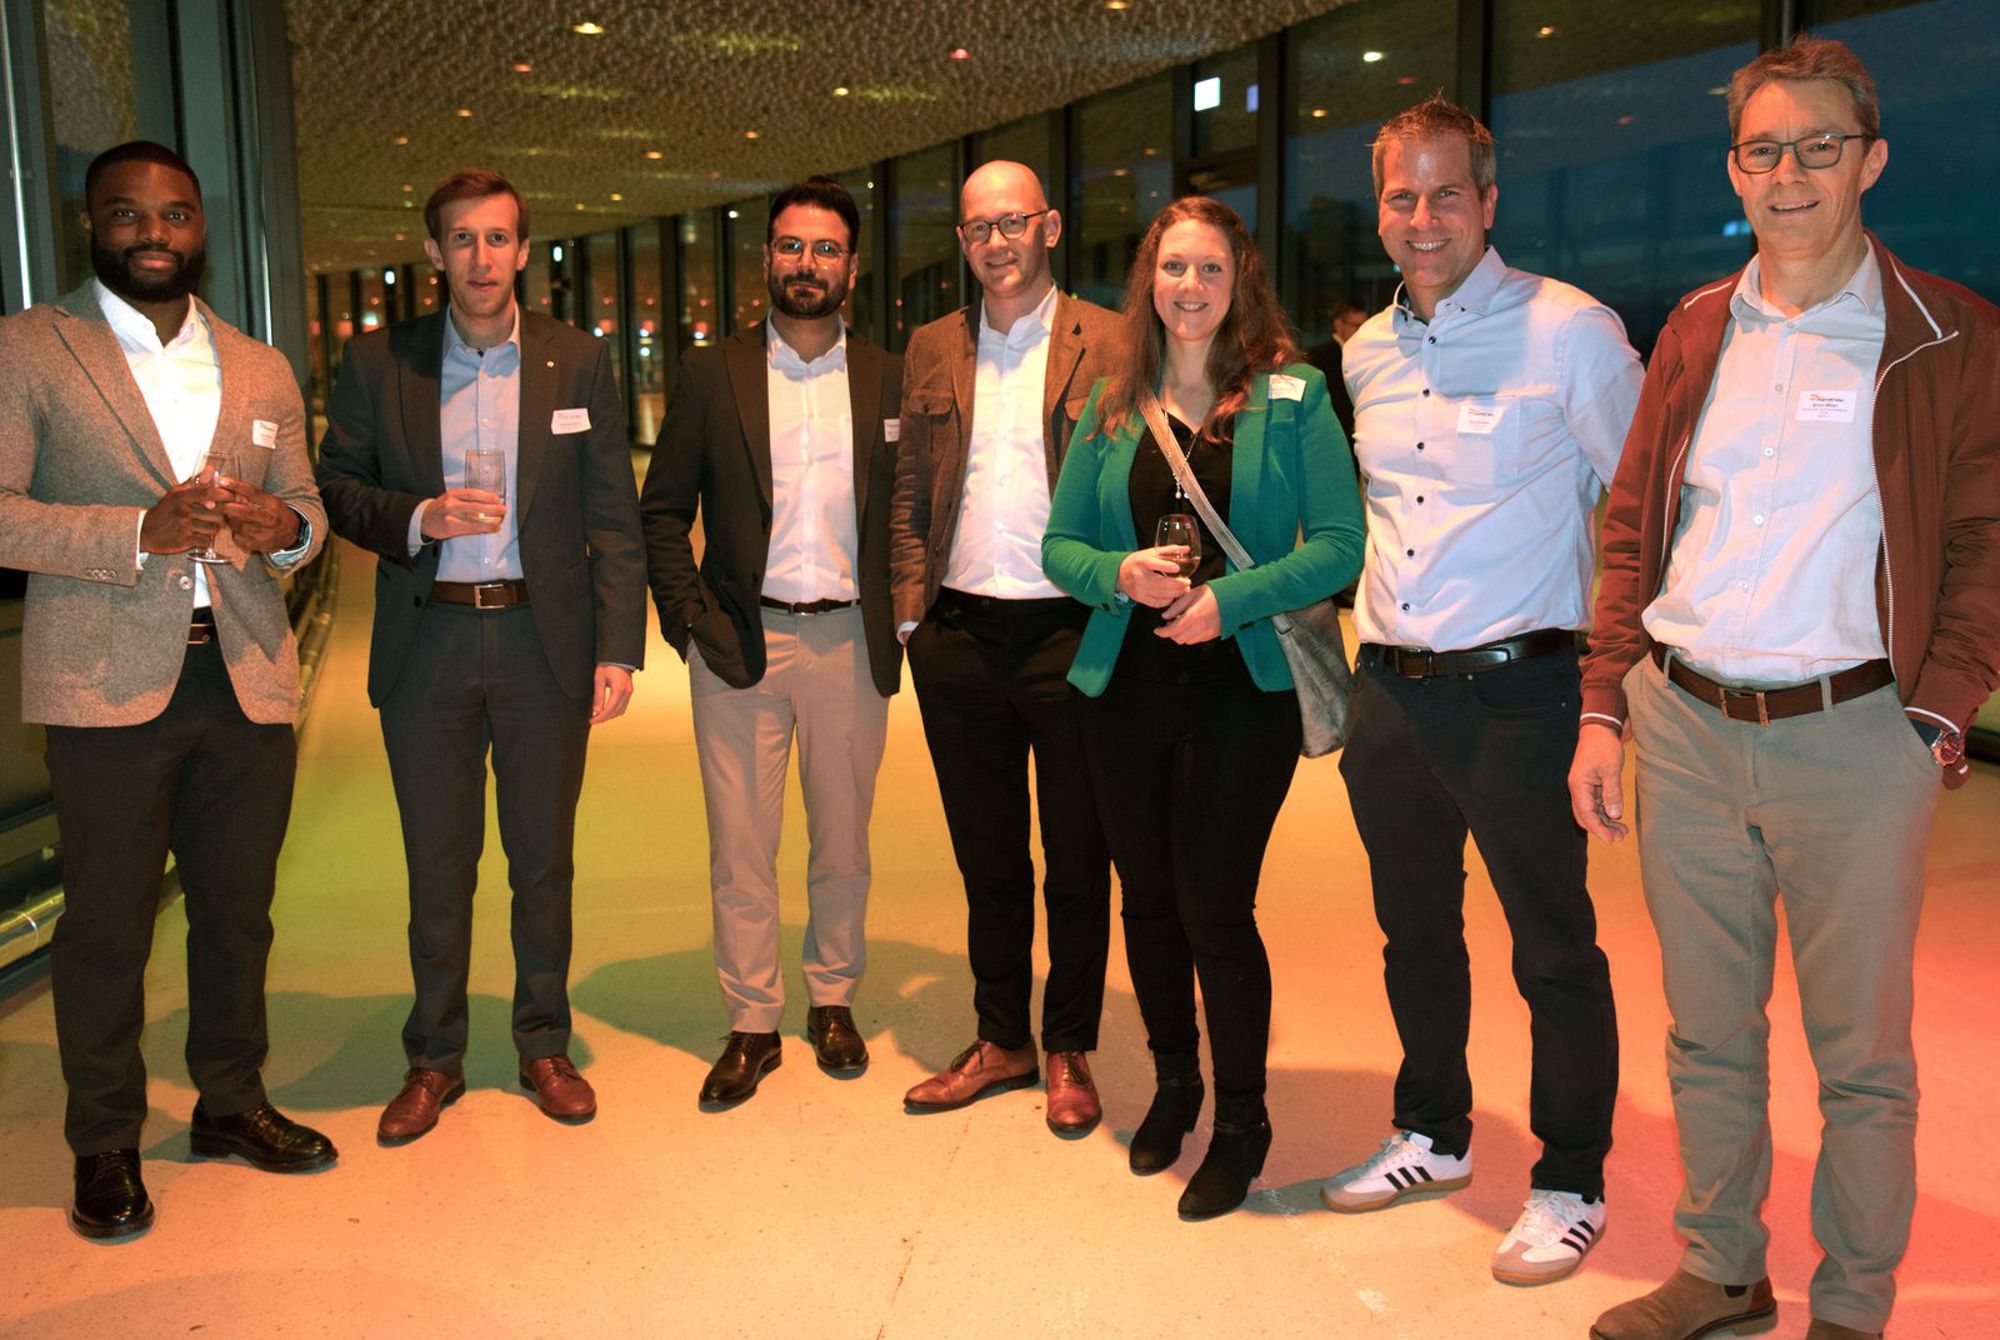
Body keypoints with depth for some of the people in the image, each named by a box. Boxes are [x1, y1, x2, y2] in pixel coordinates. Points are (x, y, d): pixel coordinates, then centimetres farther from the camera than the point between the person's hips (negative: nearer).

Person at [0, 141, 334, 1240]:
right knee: (107, 924, 5)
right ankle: (105, 1145, 20)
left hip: (248, 682, 4)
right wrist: (142, 531, -21)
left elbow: (306, 516, 17)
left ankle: (232, 1103, 30)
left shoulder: (262, 369, 15)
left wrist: (285, 527, -8)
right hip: (109, 685, -4)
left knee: (237, 911, 13)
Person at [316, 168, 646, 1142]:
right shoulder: (378, 362, 4)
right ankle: (433, 1059, 24)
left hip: (545, 641, 0)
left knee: (543, 860, 9)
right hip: (427, 647, 0)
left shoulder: (579, 362, 3)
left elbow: (612, 517, 1)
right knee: (437, 866, 8)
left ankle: (544, 1045, 25)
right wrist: (417, 518, -13)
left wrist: (618, 648, -6)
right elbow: (336, 487, 7)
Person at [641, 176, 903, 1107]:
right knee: (740, 848, 5)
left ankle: (833, 1002, 29)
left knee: (844, 844, 11)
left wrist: (894, 620, -1)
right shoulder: (712, 374, 3)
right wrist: (686, 617, -5)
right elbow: (662, 509, 5)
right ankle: (751, 1023, 18)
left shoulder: (887, 379, 6)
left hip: (848, 642, 1)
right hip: (742, 642, 0)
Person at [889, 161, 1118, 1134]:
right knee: (986, 859, 14)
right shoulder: (931, 350, 12)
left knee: (1077, 863, 8)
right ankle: (999, 1041, 29)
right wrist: (909, 609, 3)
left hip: (1070, 636, -4)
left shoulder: (1108, 343, -1)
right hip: (960, 641, 4)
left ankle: (1070, 1052, 23)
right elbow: (908, 495, 13)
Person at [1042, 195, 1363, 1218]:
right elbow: (1060, 542, 9)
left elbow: (1340, 542, -6)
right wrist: (1118, 574, -11)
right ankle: (1173, 1079, 37)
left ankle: (1242, 1121, 18)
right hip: (1126, 684, 4)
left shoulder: (1290, 398, -1)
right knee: (1148, 900, 13)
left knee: (1215, 906, -3)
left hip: (1243, 684, -4)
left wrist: (1231, 598, -18)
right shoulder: (1112, 406, 9)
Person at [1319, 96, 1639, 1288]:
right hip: (1391, 694, 6)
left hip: (1518, 692, -6)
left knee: (1555, 952, 5)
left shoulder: (1571, 331, -7)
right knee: (1415, 934, 18)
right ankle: (1434, 1136, 37)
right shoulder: (1365, 354, 11)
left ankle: (1571, 1185, 22)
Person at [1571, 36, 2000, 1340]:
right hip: (1683, 729, 4)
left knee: (1861, 1054, 6)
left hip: (1851, 740, -3)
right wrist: (1605, 707, 7)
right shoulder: (1695, 332, 11)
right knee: (1708, 1034, 14)